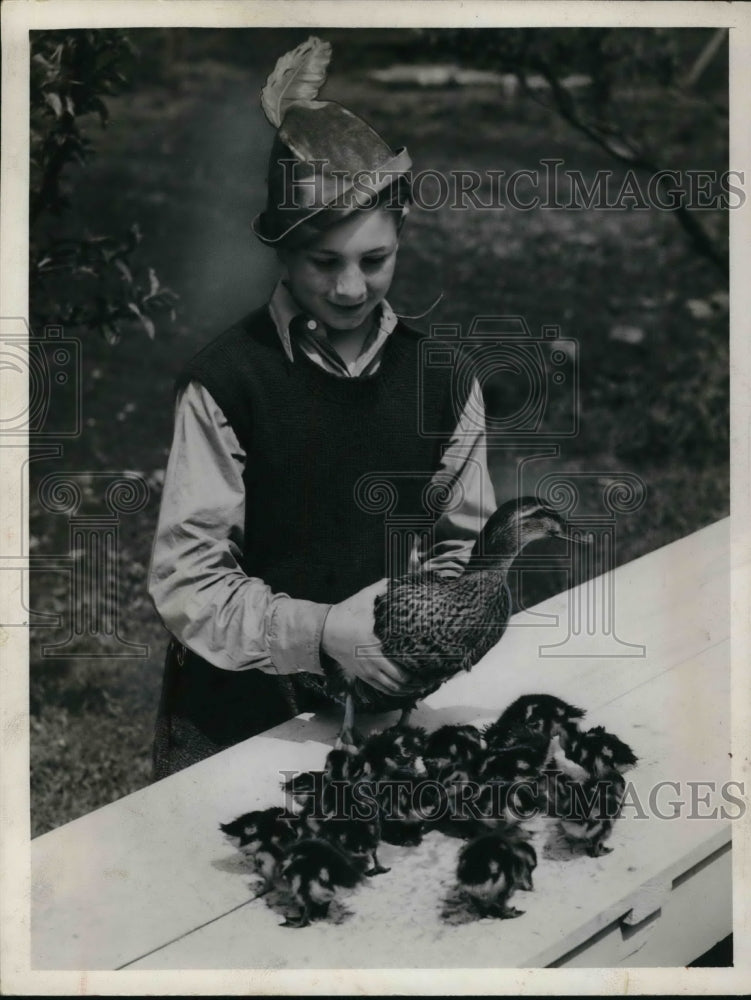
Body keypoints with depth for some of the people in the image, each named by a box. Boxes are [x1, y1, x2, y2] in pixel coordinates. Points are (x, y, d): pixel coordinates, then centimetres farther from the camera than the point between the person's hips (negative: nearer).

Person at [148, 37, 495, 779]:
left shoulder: (438, 377, -4)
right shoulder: (225, 382, -16)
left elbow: (460, 542, 5)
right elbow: (186, 581, -16)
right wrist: (321, 631, -28)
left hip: (379, 706, 3)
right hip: (234, 723, -3)